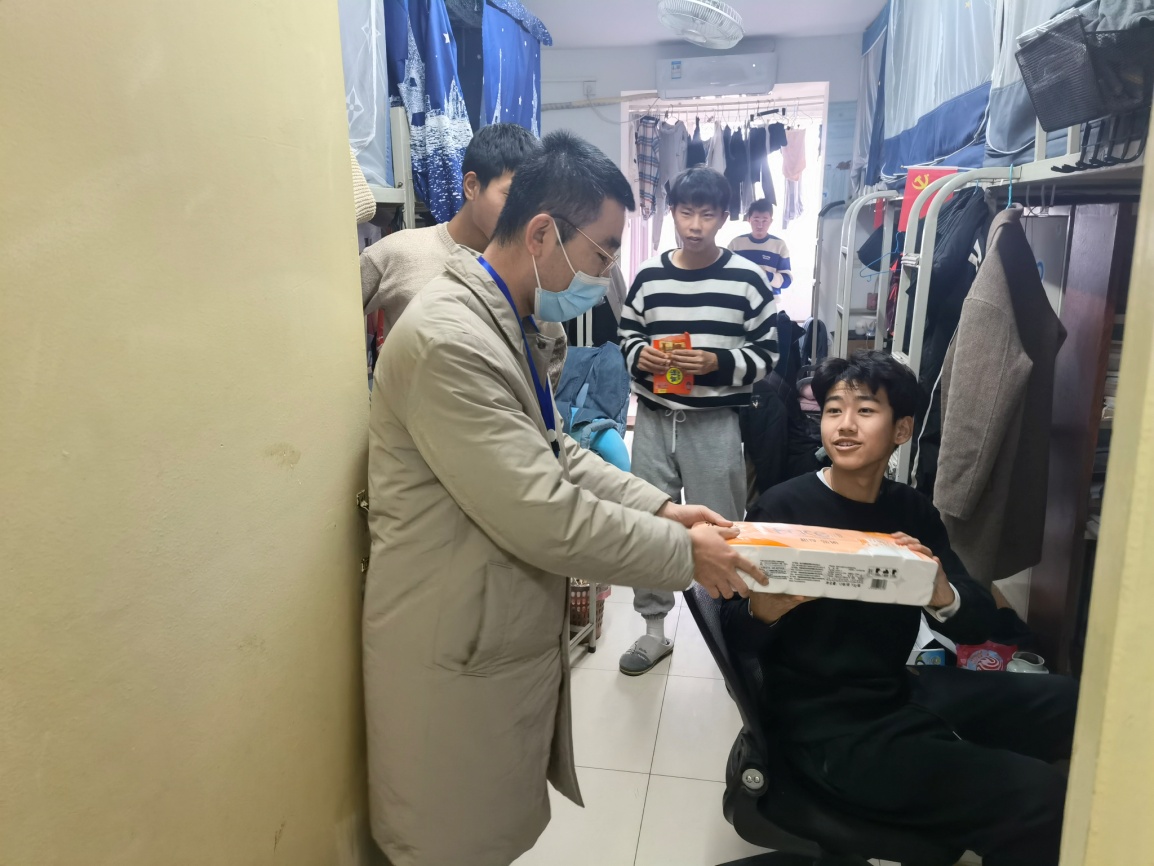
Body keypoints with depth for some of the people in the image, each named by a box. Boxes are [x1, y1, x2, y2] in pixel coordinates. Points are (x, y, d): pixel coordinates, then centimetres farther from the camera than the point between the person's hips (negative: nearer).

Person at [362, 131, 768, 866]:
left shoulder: (512, 321, 7)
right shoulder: (451, 340, -26)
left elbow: (552, 453, 12)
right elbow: (541, 516, -27)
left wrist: (659, 507, 1)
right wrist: (682, 554, -15)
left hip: (511, 631, 9)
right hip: (459, 652, -9)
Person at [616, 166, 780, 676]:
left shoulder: (747, 279, -4)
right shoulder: (648, 276, 4)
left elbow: (767, 355, -2)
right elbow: (628, 337, 12)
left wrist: (719, 363, -18)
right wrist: (640, 356, -10)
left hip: (715, 423, -2)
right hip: (654, 419, 3)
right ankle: (654, 629, 27)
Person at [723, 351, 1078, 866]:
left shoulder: (913, 511, 4)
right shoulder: (783, 508, -13)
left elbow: (978, 626, 2)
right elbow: (734, 636, -10)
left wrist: (943, 597, -21)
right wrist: (761, 613, -33)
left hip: (902, 691, 6)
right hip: (825, 726, -6)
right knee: (1040, 801, -19)